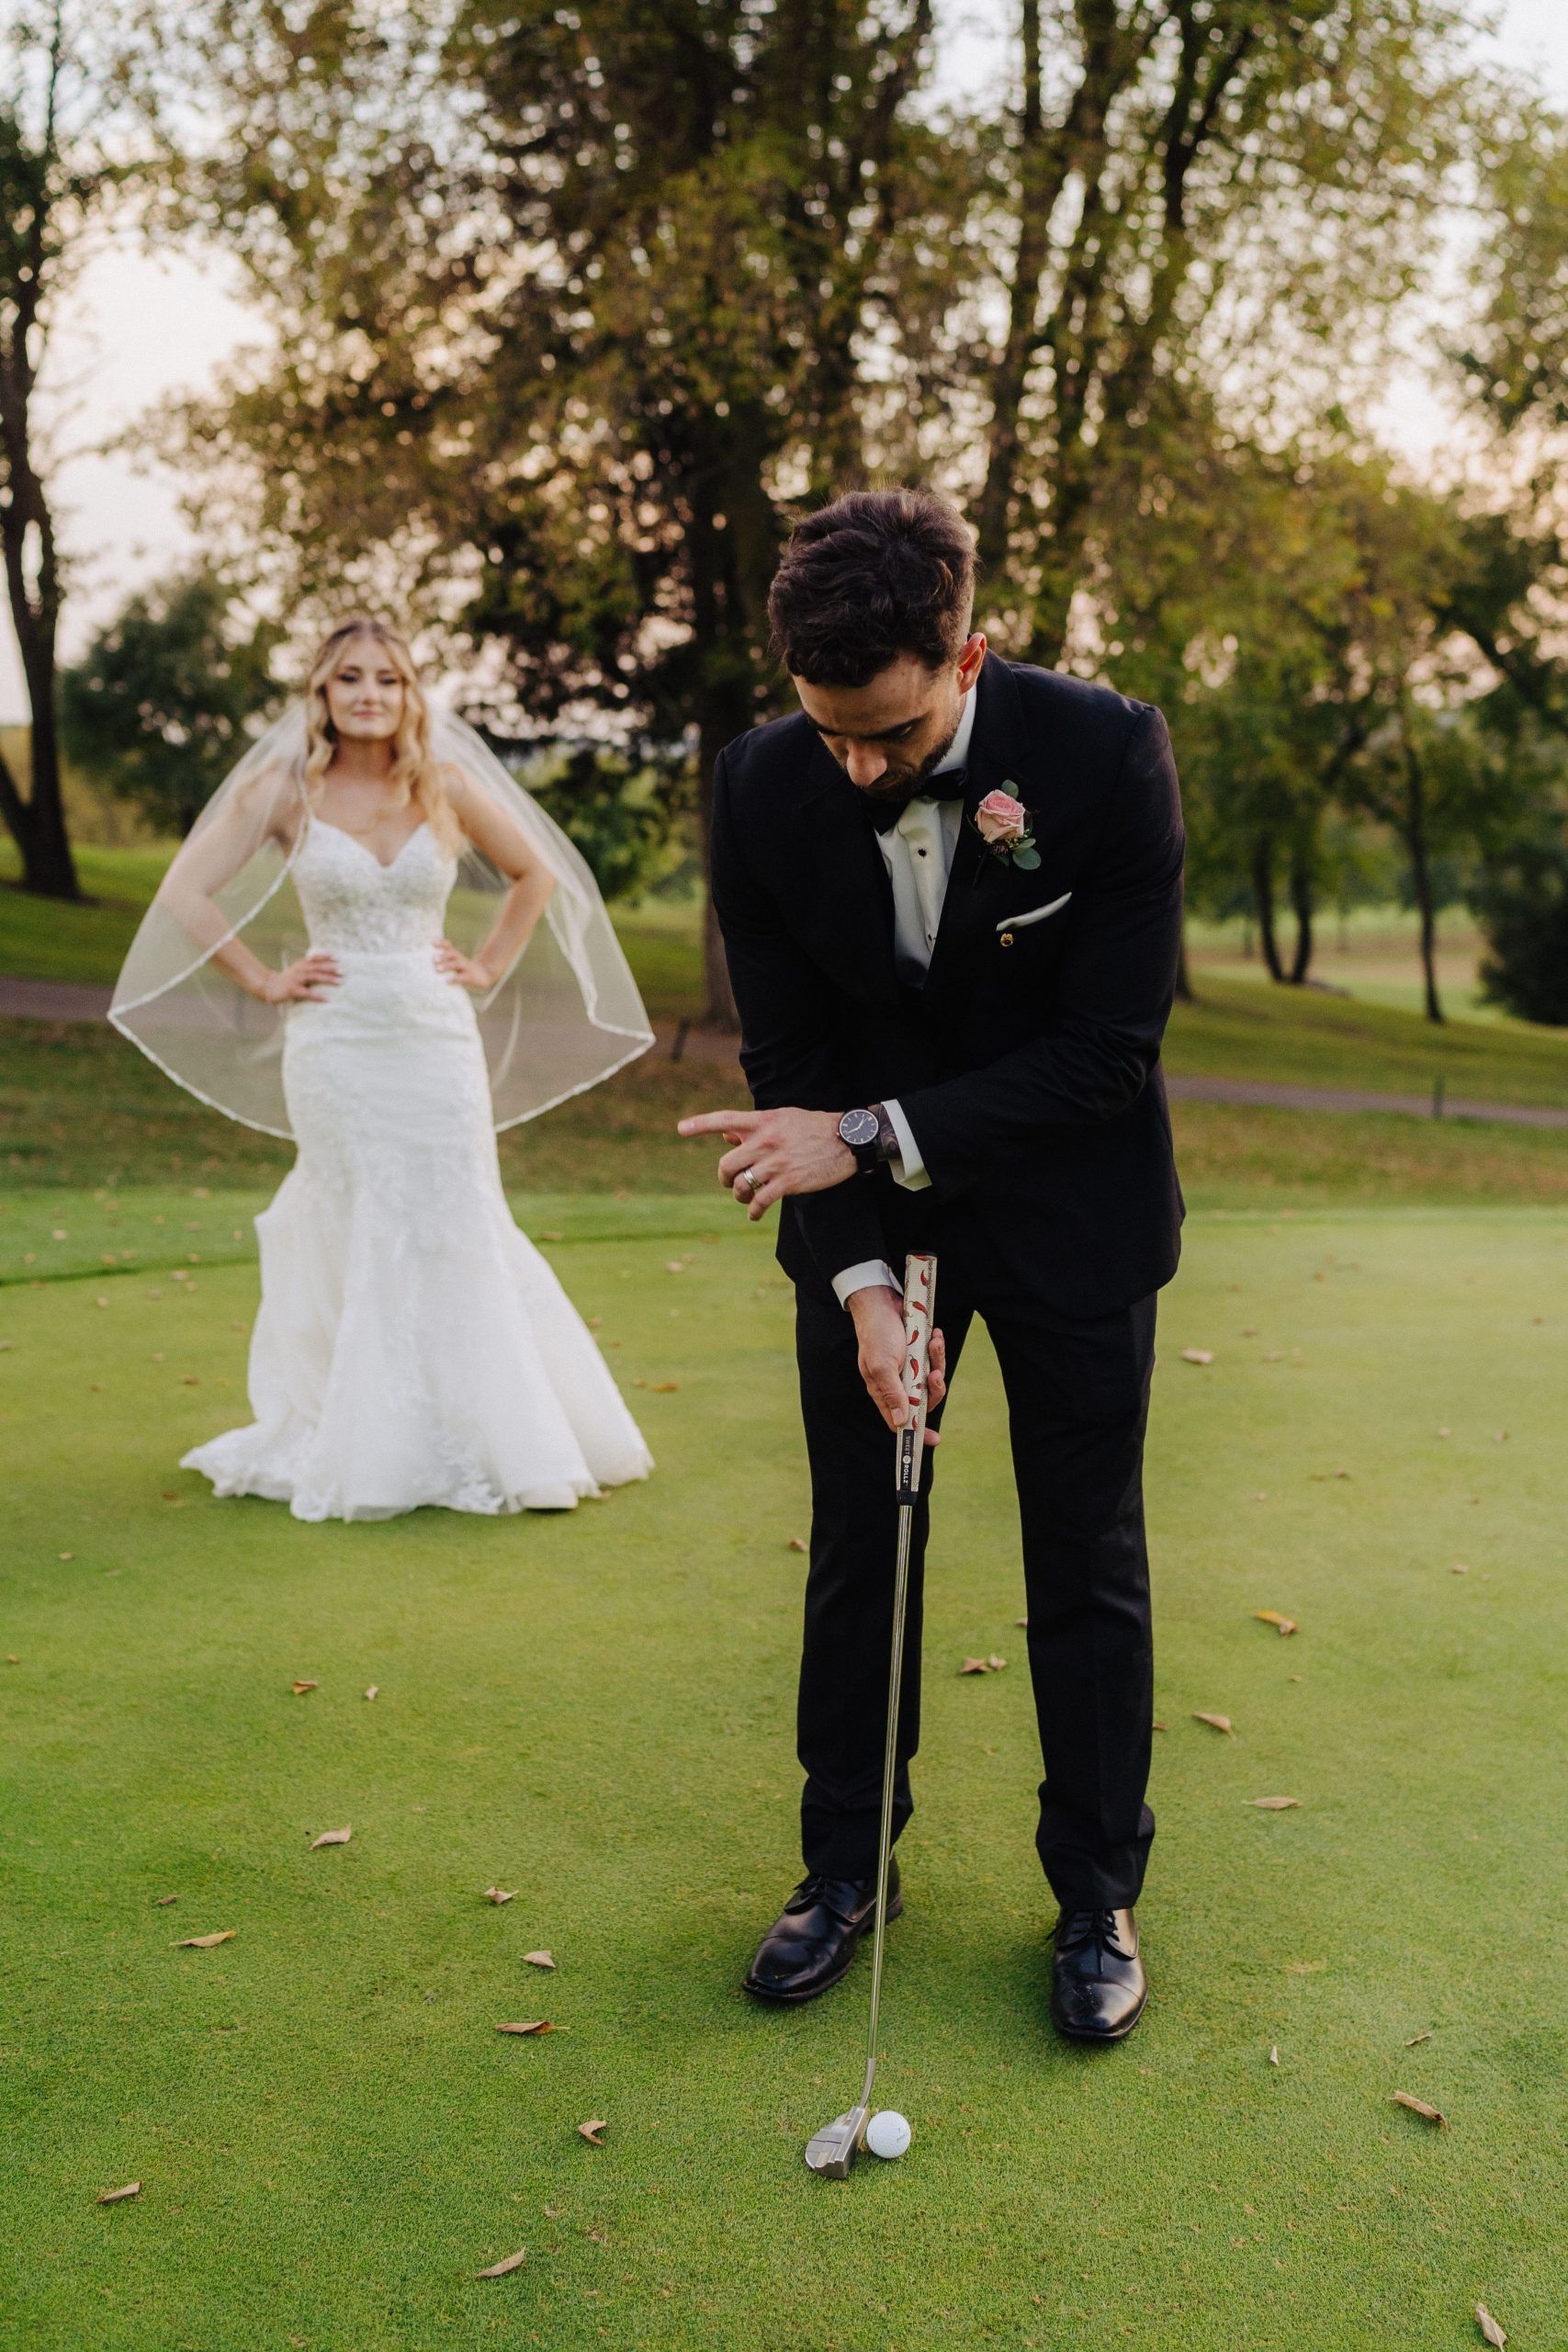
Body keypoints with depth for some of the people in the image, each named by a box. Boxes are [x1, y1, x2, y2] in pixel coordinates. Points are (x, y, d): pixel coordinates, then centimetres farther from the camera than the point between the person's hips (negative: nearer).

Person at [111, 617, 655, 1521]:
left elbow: (537, 874, 16)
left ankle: (487, 1438, 16)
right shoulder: (283, 791, -1)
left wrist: (489, 967, 8)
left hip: (438, 1040, 1)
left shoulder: (448, 786, 3)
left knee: (457, 1233, 3)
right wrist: (264, 981, -3)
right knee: (355, 1242, 3)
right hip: (336, 1045, -1)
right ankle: (367, 1444, 15)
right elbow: (186, 894, 0)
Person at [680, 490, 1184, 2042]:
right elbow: (788, 1062, -8)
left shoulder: (1107, 754, -22)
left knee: (1086, 1560, 7)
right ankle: (847, 1866, 28)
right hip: (866, 1212, 3)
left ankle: (1098, 1892, 25)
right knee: (857, 1546, 10)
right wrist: (864, 1279, -16)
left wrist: (871, 1138, -25)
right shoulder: (762, 786, -14)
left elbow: (1112, 1051, -21)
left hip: (1068, 1211, -2)